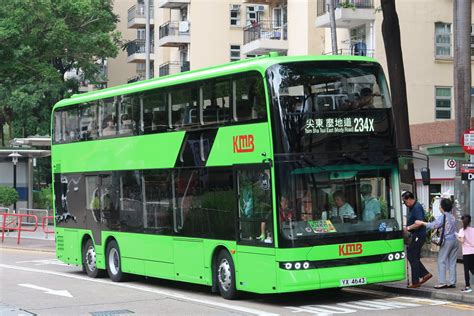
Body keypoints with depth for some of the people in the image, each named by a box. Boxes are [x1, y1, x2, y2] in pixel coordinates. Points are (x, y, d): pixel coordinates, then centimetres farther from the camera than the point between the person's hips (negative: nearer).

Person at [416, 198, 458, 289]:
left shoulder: (442, 217, -12)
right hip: (454, 240, 7)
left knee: (441, 261, -1)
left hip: (447, 241, -7)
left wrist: (422, 223, -10)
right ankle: (452, 282, 10)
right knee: (452, 262, 10)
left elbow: (433, 225, -17)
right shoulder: (452, 217, 11)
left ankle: (442, 282, -5)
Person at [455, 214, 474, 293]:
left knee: (466, 269, -2)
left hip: (466, 252, -4)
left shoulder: (462, 230, -7)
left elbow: (462, 240, -17)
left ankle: (468, 286, -6)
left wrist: (457, 237, 0)